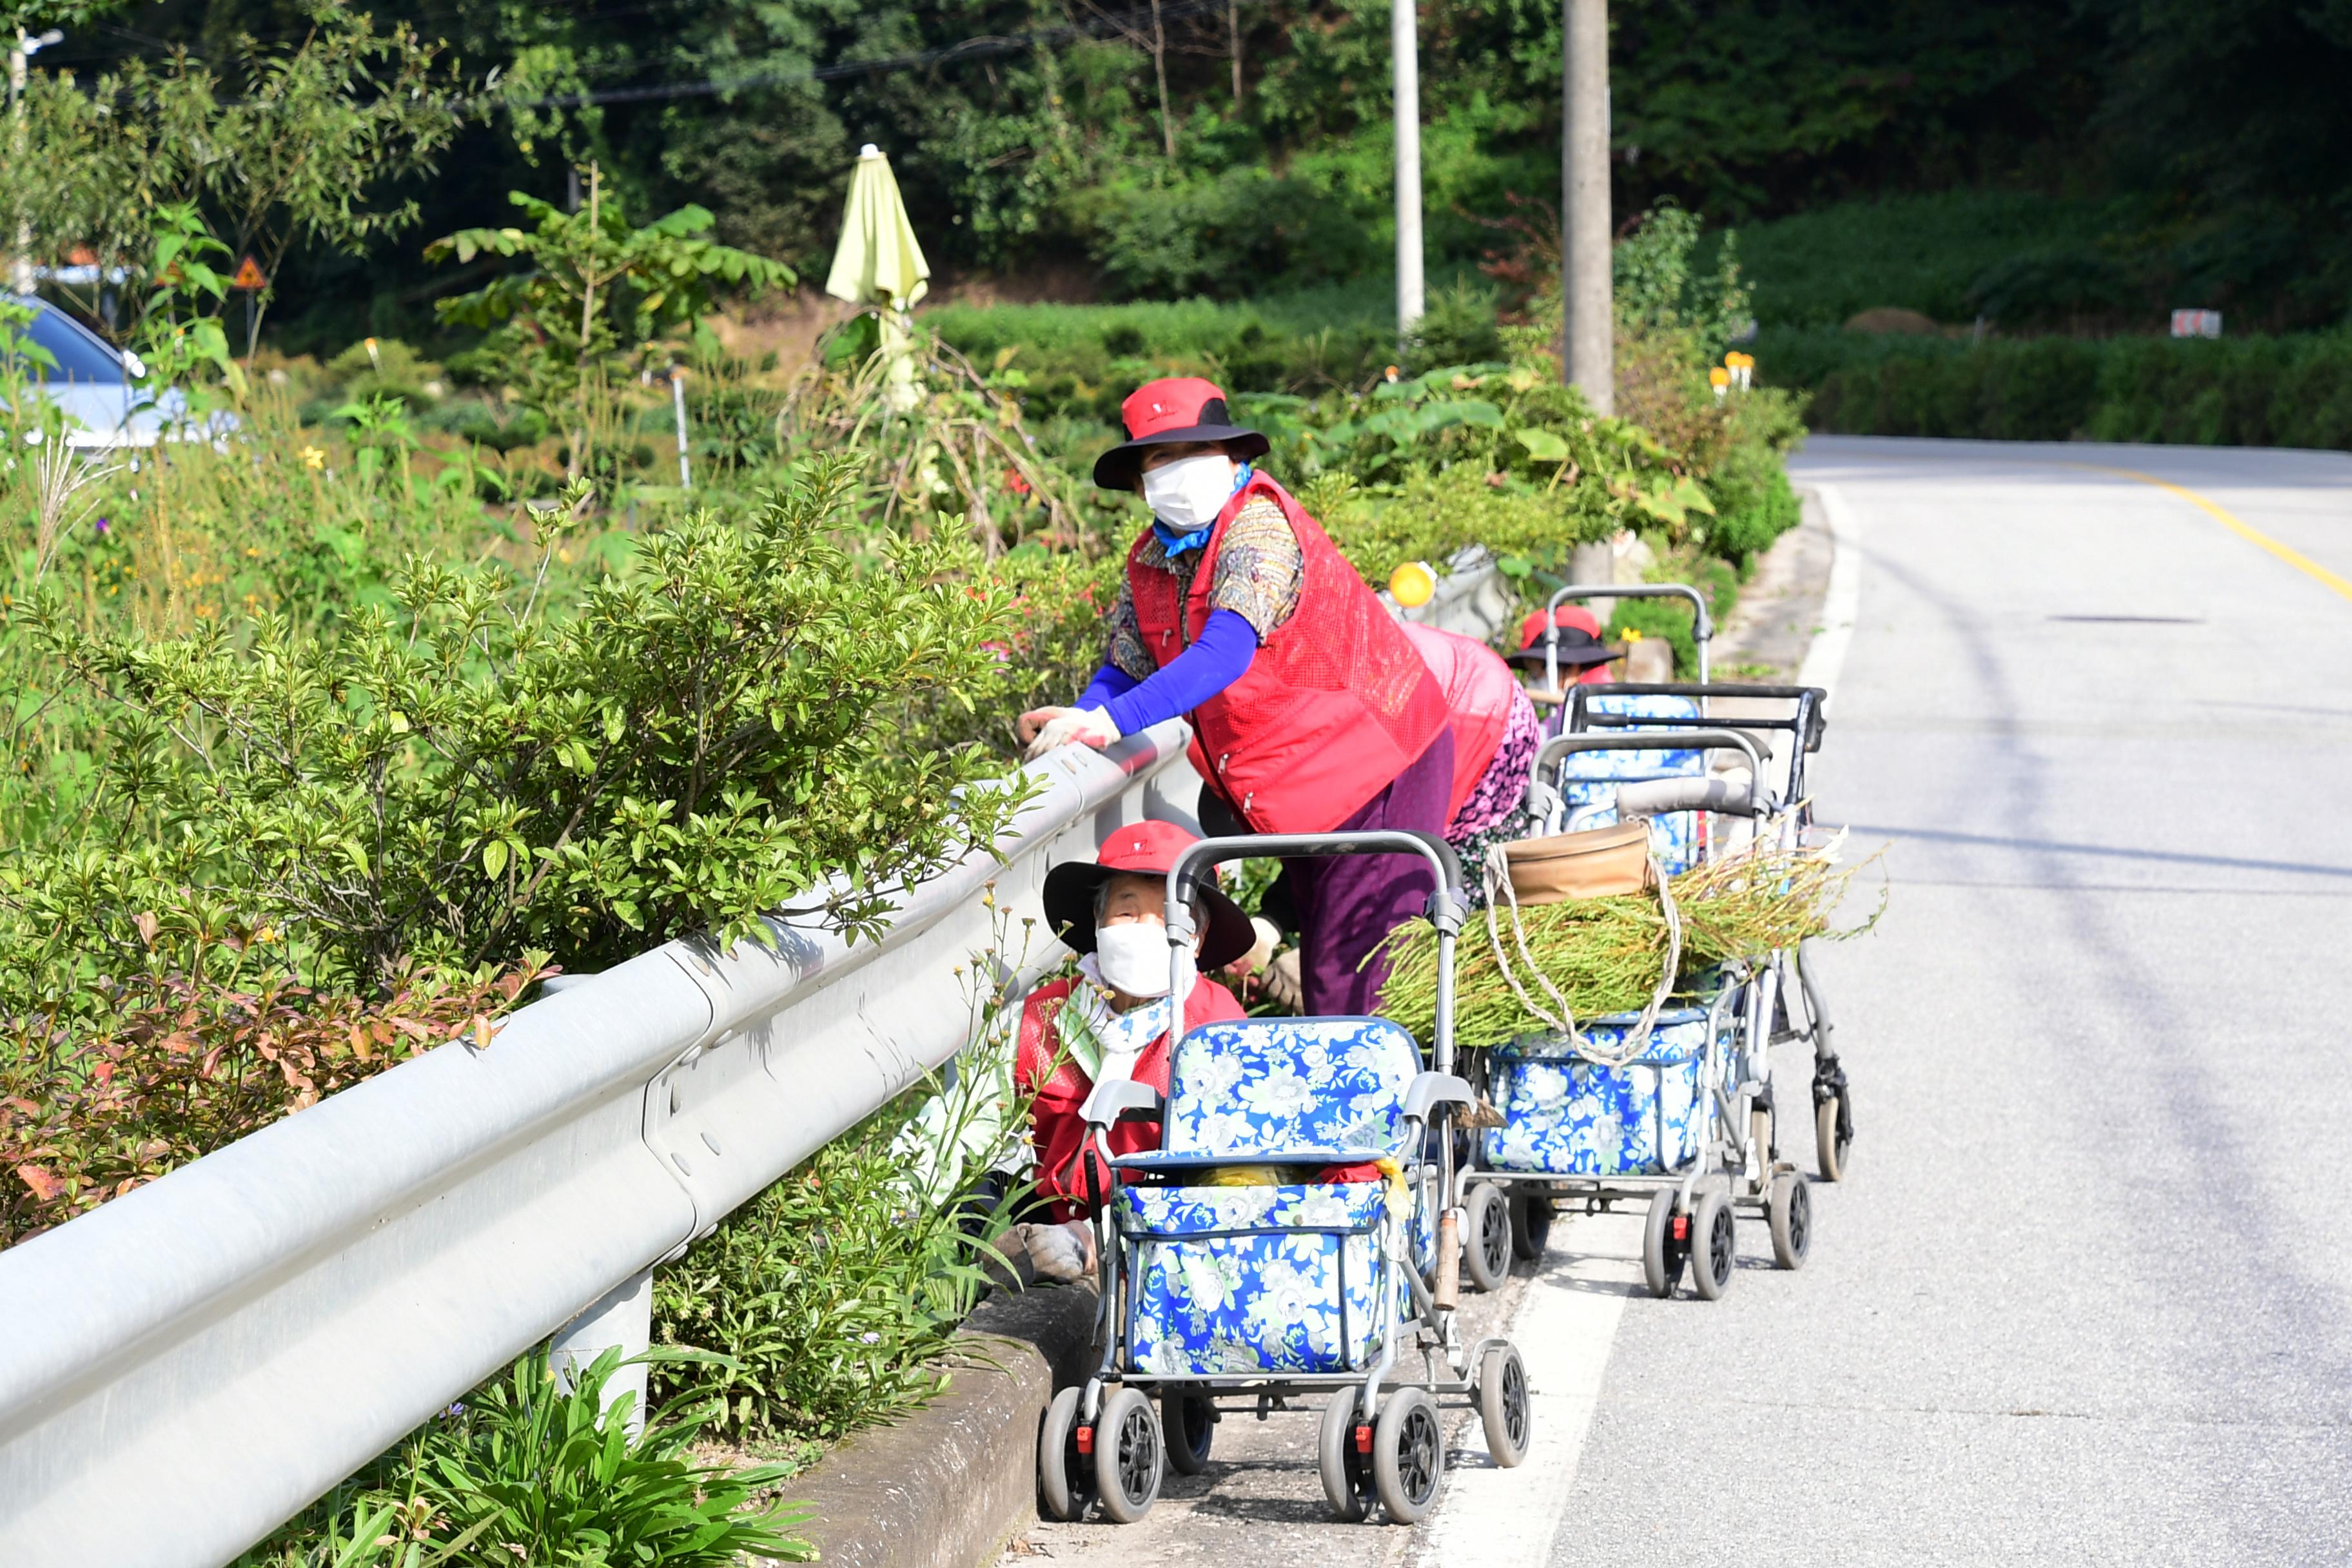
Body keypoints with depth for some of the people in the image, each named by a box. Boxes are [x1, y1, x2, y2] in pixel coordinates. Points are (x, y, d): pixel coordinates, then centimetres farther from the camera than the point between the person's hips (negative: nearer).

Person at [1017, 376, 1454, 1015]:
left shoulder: (1258, 525, -22)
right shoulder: (1150, 562, 4)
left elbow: (1225, 651, -35)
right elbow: (1124, 667, 8)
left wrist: (1113, 721, -43)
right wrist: (1079, 719, -15)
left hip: (1376, 765, -8)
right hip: (1295, 786, 8)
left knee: (1357, 978, -12)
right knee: (1321, 963, 15)